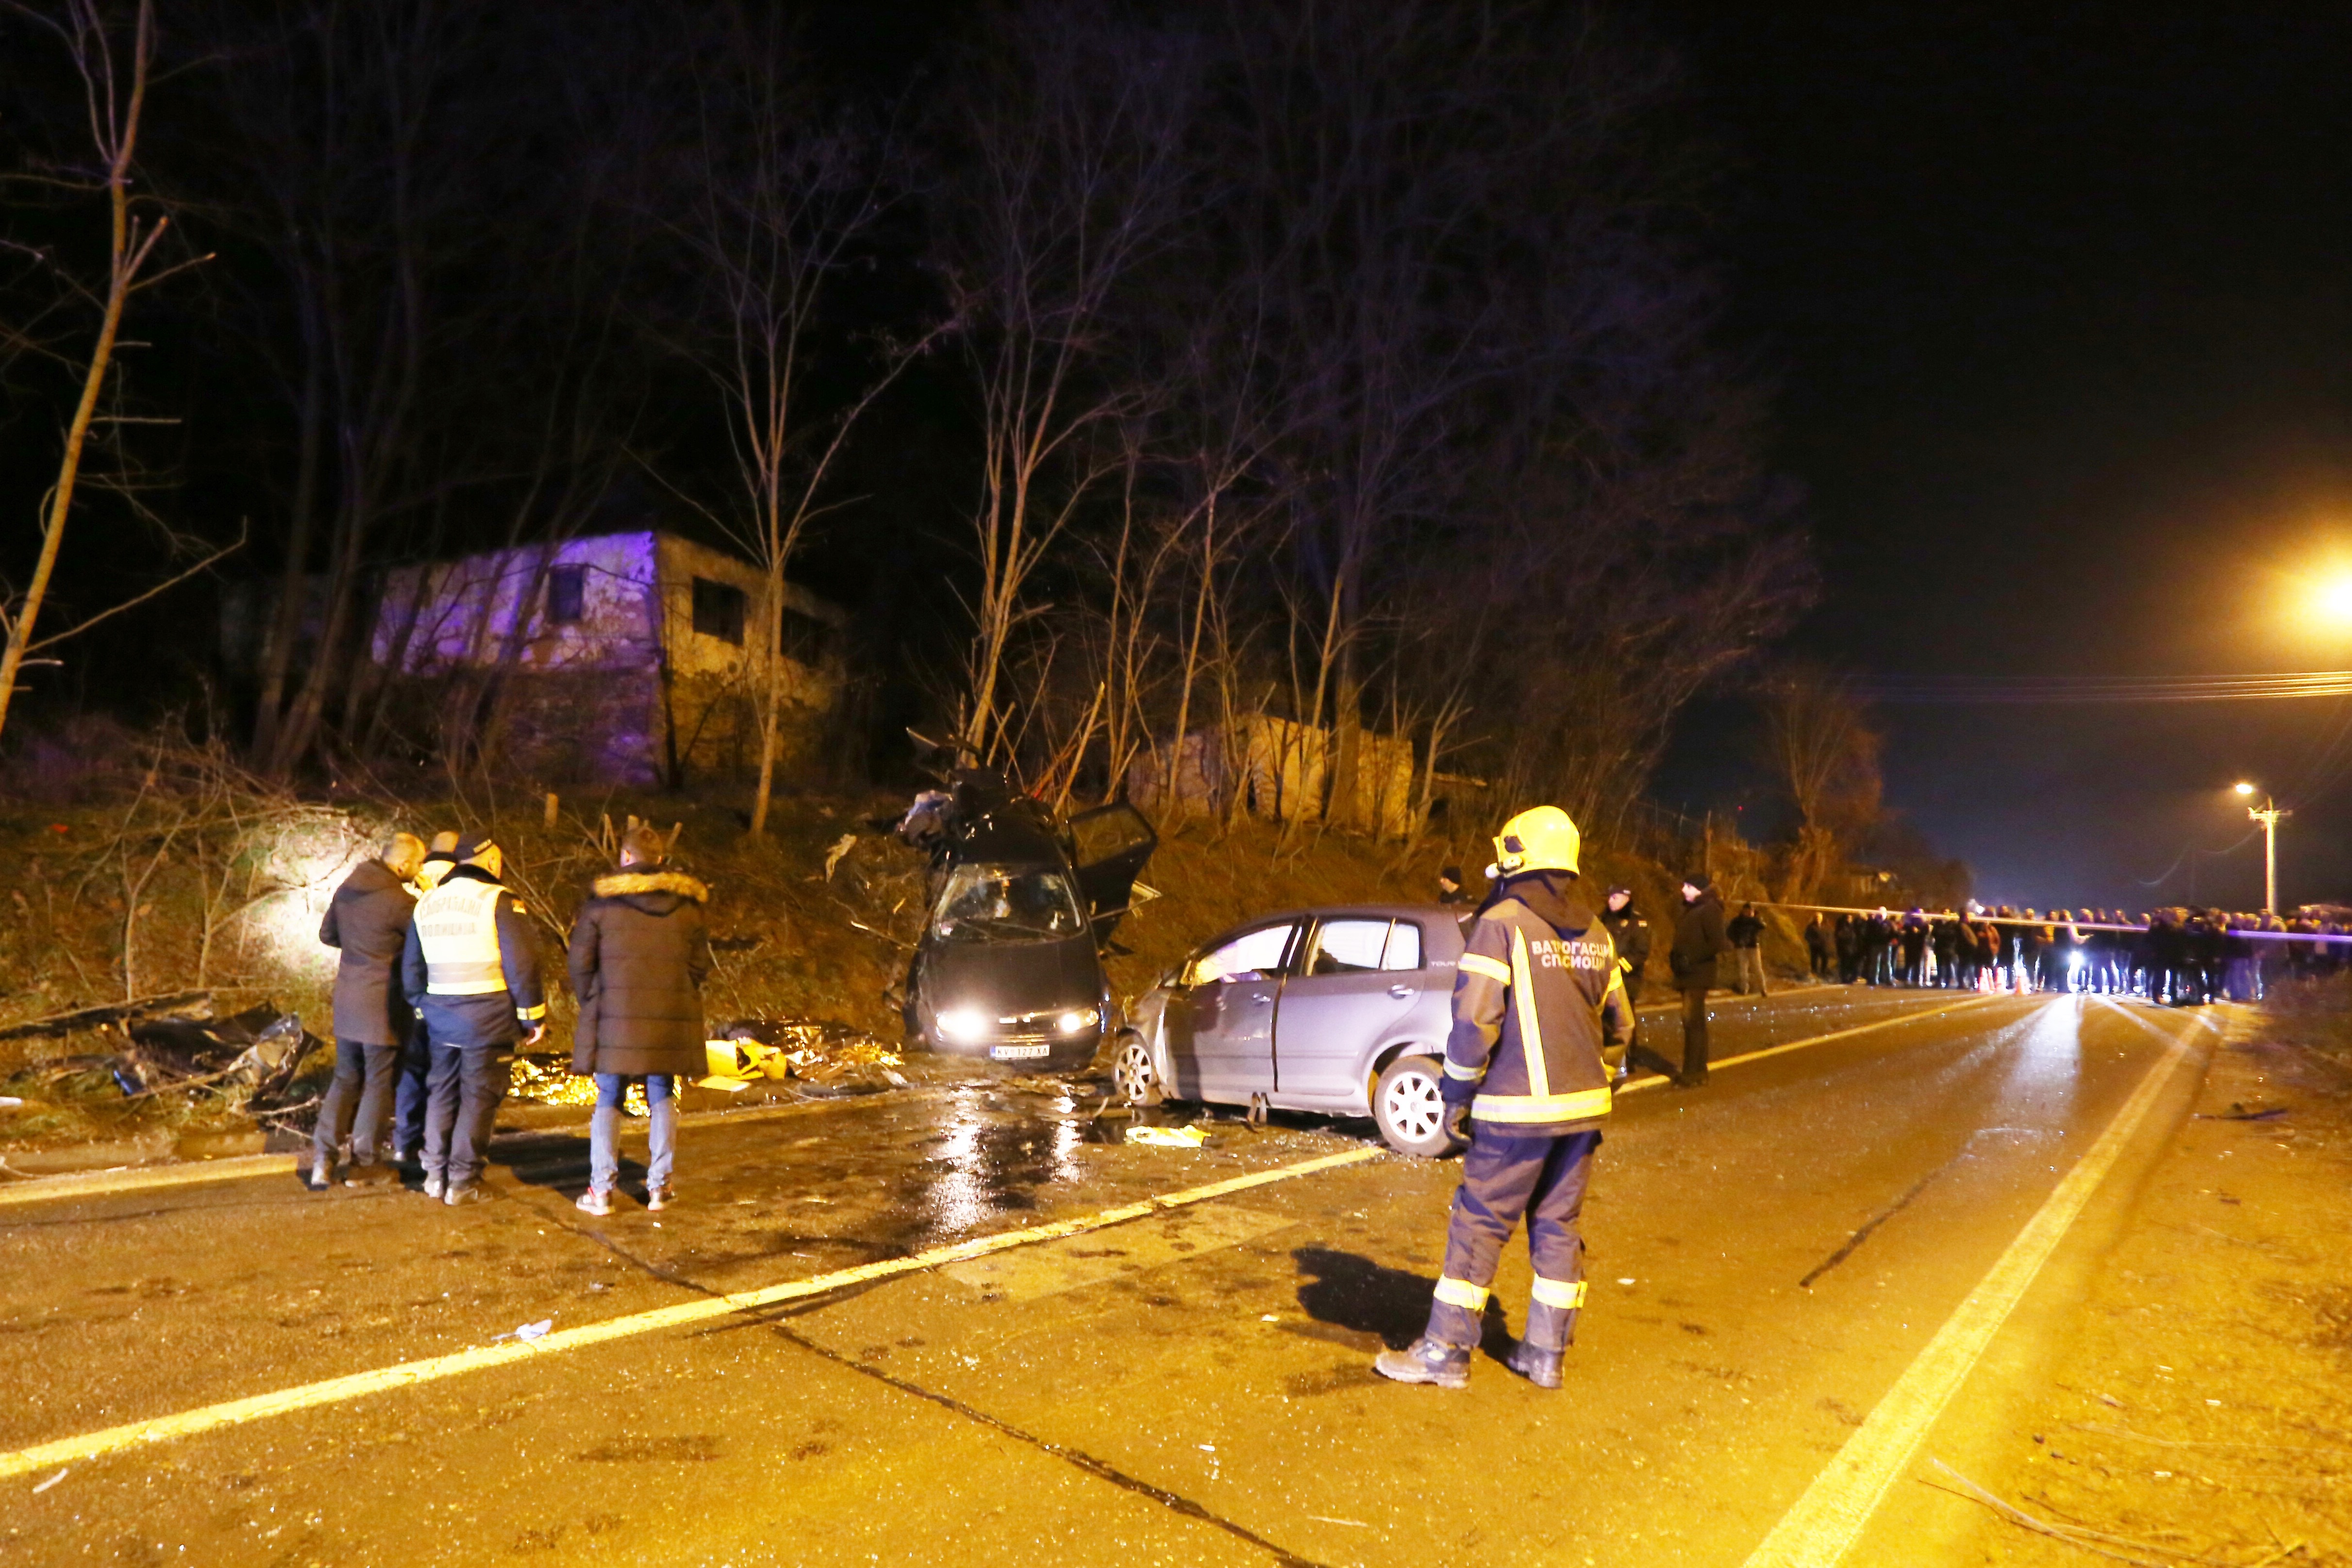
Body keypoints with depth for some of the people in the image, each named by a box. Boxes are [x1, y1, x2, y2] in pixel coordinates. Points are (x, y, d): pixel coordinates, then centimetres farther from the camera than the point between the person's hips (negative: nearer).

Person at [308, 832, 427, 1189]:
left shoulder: (347, 889, 3)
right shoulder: (400, 902, -20)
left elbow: (327, 934, 15)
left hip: (347, 999, 7)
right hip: (382, 1005, -7)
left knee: (346, 1079, 17)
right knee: (379, 1083, 6)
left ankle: (322, 1160, 12)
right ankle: (363, 1165, 14)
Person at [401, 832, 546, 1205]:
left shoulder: (426, 904, 10)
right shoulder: (499, 901, -11)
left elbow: (411, 969, 16)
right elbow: (522, 965, -13)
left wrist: (423, 1009, 26)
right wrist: (533, 1017, -6)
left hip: (441, 1020, 6)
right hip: (487, 1020, -6)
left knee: (441, 1093, 15)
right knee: (478, 1097, 1)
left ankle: (436, 1175, 21)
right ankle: (463, 1181, 4)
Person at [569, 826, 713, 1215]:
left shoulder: (602, 899, -4)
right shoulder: (687, 902, 4)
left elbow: (580, 960, -2)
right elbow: (700, 961, 5)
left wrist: (590, 1003, 11)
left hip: (615, 1016, -2)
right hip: (670, 1019, 2)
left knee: (608, 1100, 7)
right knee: (662, 1098, 12)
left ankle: (601, 1190, 6)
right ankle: (659, 1186, 12)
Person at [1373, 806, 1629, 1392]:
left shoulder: (1502, 923, -12)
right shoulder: (1595, 934, 9)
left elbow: (1474, 1020, -17)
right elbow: (1618, 1025, 15)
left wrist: (1457, 1098, -7)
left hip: (1517, 1111, -6)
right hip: (1582, 1107, 6)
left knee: (1479, 1224, 2)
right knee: (1558, 1226, 14)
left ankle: (1446, 1353, 9)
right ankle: (1547, 1353, 21)